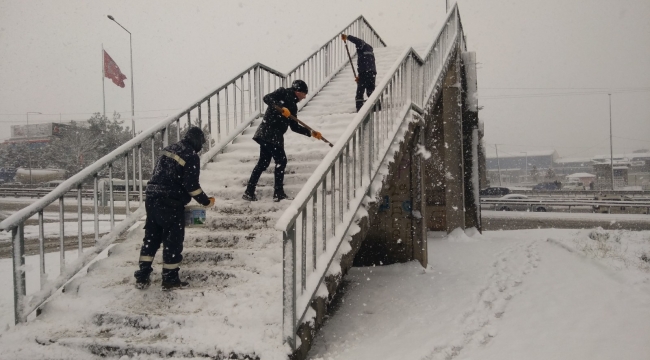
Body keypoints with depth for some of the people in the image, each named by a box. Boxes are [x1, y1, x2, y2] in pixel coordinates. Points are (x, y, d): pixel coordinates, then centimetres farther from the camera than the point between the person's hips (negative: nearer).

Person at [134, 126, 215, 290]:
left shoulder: (169, 149, 15)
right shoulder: (192, 157, -10)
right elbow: (191, 185, -14)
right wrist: (206, 201, -2)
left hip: (152, 198, 8)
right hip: (171, 203, -8)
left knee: (151, 237, 14)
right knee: (173, 240, 4)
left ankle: (142, 277, 17)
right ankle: (170, 279, 11)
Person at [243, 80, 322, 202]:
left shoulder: (293, 105, 21)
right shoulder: (283, 93, 0)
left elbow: (295, 127, 23)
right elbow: (267, 98, -16)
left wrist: (311, 132, 19)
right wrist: (281, 108, -28)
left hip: (276, 136, 9)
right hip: (269, 133, -9)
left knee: (263, 162, 9)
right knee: (281, 161, -7)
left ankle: (249, 193, 13)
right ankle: (278, 193, -2)